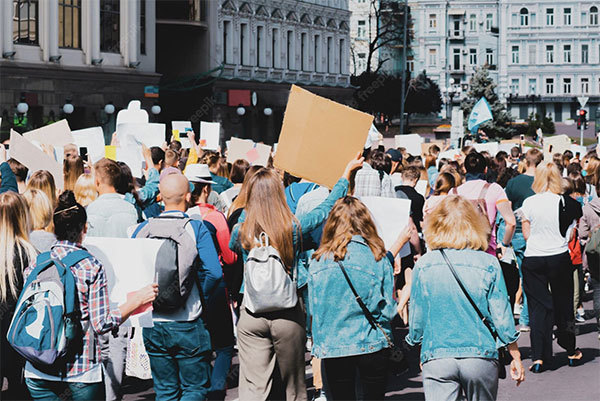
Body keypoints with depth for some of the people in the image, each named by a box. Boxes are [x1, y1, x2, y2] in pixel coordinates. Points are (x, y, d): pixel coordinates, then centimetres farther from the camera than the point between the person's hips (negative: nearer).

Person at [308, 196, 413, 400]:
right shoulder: (378, 259, -6)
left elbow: (314, 309, 6)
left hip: (331, 347, 1)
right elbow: (389, 309, -1)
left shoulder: (317, 263, -3)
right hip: (372, 345, -1)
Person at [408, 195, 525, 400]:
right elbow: (502, 317, -1)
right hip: (481, 357, 1)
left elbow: (417, 319, 3)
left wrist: (416, 340, 23)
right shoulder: (488, 264, -3)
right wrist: (516, 357, 11)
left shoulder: (424, 265, -2)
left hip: (437, 360, 0)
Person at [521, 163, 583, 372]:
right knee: (563, 303, 15)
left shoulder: (528, 203, -4)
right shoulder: (565, 202, -7)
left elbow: (526, 234, 0)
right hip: (559, 257, 0)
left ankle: (539, 357, -3)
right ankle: (571, 351, 27)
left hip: (533, 259, 0)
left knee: (538, 306, 4)